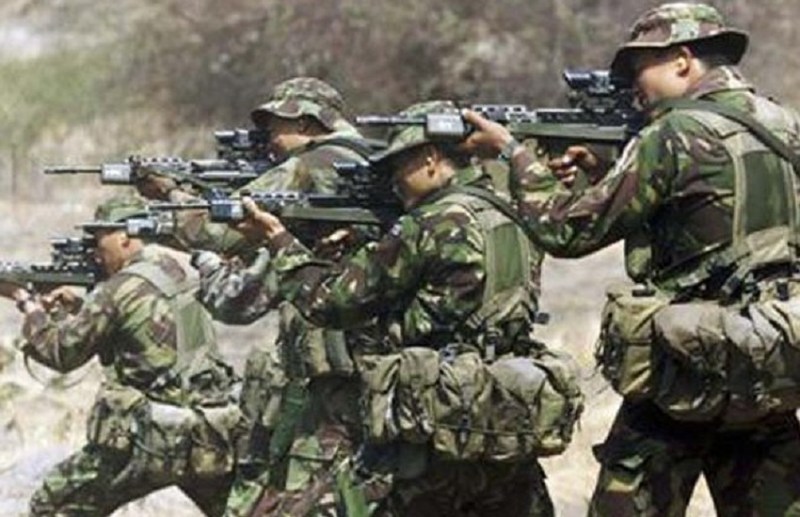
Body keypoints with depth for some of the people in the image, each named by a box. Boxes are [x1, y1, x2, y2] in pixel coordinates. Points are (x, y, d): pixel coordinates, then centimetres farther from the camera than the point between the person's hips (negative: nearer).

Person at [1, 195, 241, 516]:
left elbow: (62, 352, 0)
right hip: (212, 438, 7)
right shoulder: (181, 274, 13)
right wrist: (78, 307, 19)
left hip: (157, 439, -7)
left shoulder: (119, 290, -9)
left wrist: (29, 307, 16)